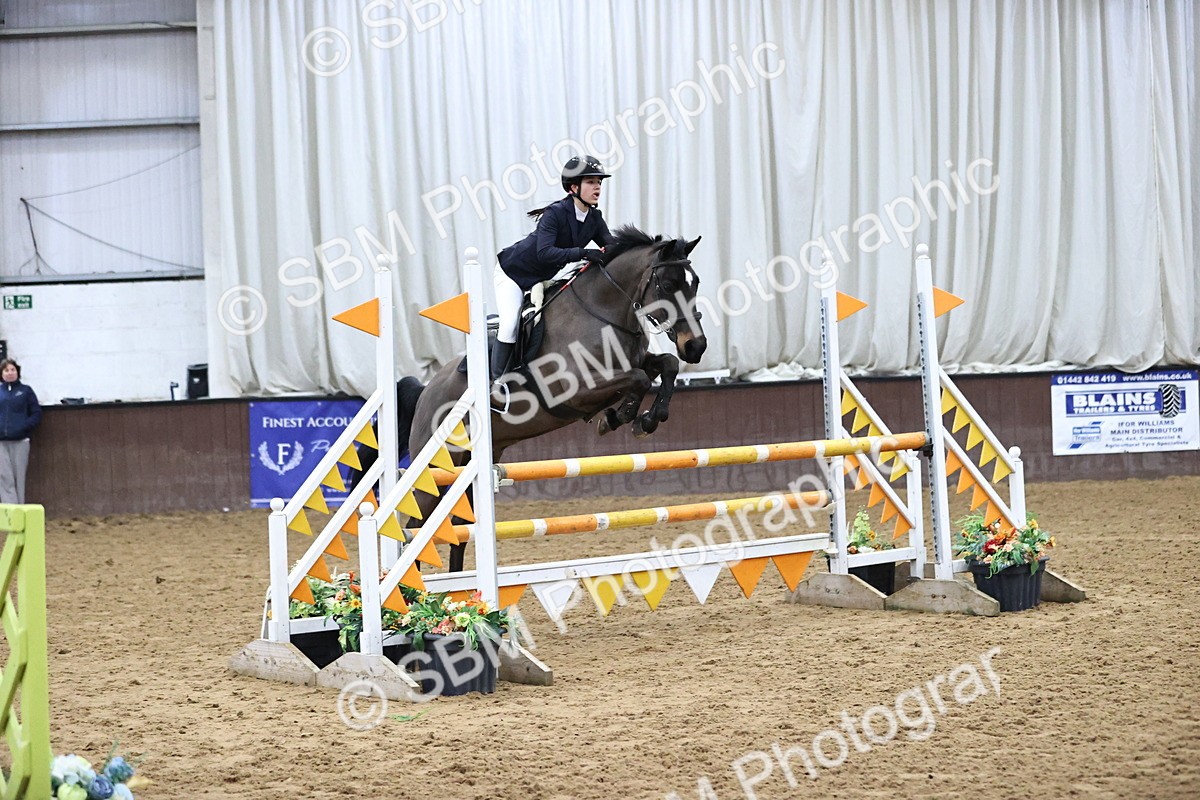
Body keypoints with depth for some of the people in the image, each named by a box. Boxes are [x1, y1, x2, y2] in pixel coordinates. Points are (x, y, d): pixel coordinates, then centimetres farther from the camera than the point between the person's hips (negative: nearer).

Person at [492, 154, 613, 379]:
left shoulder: (594, 218, -8)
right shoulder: (555, 213, -29)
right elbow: (544, 252, -41)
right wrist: (583, 253, -49)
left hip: (543, 279, 7)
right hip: (513, 272, -7)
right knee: (511, 324, -20)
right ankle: (498, 381, -15)